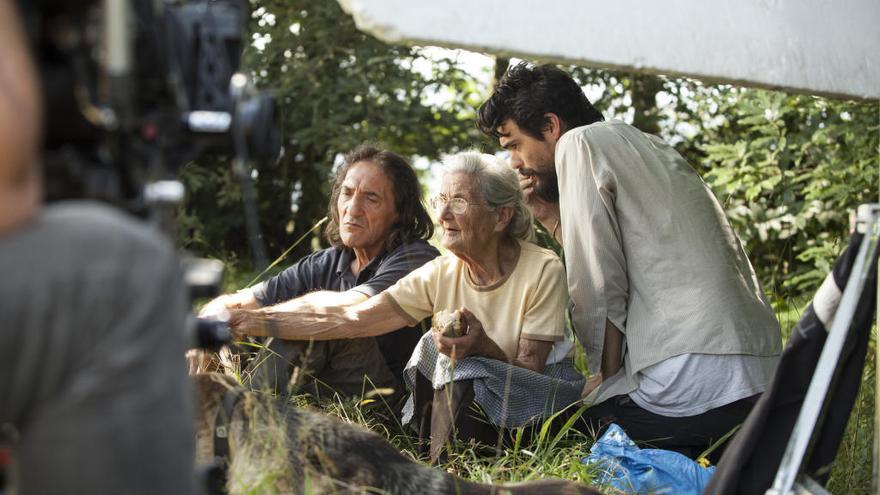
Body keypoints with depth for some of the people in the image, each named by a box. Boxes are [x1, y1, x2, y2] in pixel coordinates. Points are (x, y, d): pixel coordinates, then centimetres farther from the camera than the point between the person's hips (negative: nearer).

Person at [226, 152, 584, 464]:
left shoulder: (543, 270, -18)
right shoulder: (441, 275, -7)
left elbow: (530, 368, -17)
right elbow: (350, 320, -12)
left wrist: (483, 348, -38)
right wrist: (258, 321, -19)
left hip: (547, 392, -4)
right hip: (467, 395, 5)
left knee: (466, 369, -29)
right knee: (434, 345, -20)